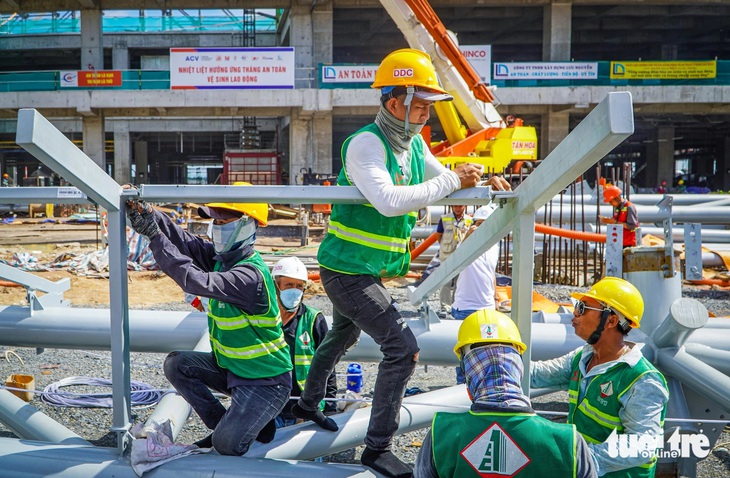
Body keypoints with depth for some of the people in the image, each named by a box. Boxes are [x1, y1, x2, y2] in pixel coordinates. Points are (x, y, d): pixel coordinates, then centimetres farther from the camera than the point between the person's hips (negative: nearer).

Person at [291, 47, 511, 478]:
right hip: (347, 269, -10)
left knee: (342, 337, 28)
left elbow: (441, 178, 15)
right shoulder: (365, 144, -23)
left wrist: (485, 182, -5)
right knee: (403, 348, -14)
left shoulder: (414, 144, 4)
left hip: (368, 271, 10)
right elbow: (389, 201, -37)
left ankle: (308, 404, 52)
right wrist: (453, 181, -32)